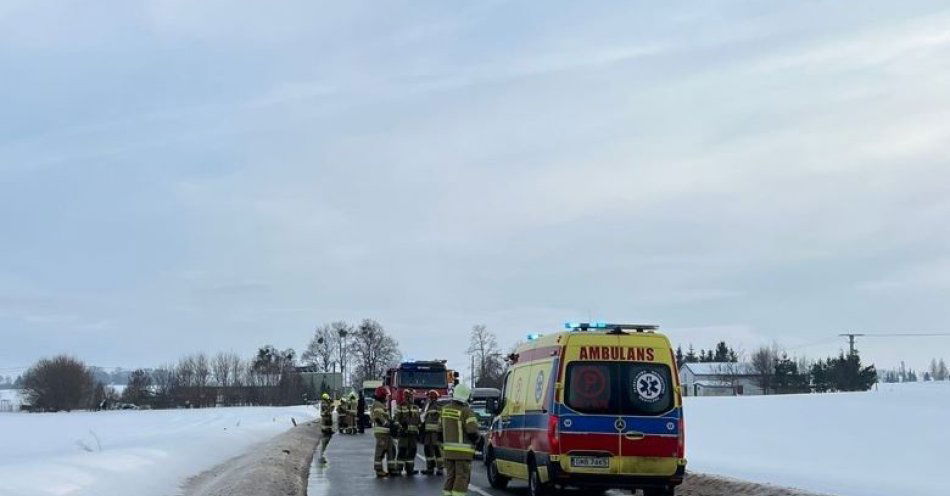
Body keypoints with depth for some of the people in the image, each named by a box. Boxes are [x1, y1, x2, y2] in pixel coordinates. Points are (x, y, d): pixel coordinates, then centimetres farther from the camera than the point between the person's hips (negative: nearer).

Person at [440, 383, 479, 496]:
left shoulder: (445, 409, 5)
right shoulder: (466, 412, -16)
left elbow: (440, 428, 12)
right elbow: (472, 431, -21)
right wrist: (476, 439, 0)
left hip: (448, 450, 7)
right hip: (463, 451, -6)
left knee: (450, 476, 15)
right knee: (462, 477, -2)